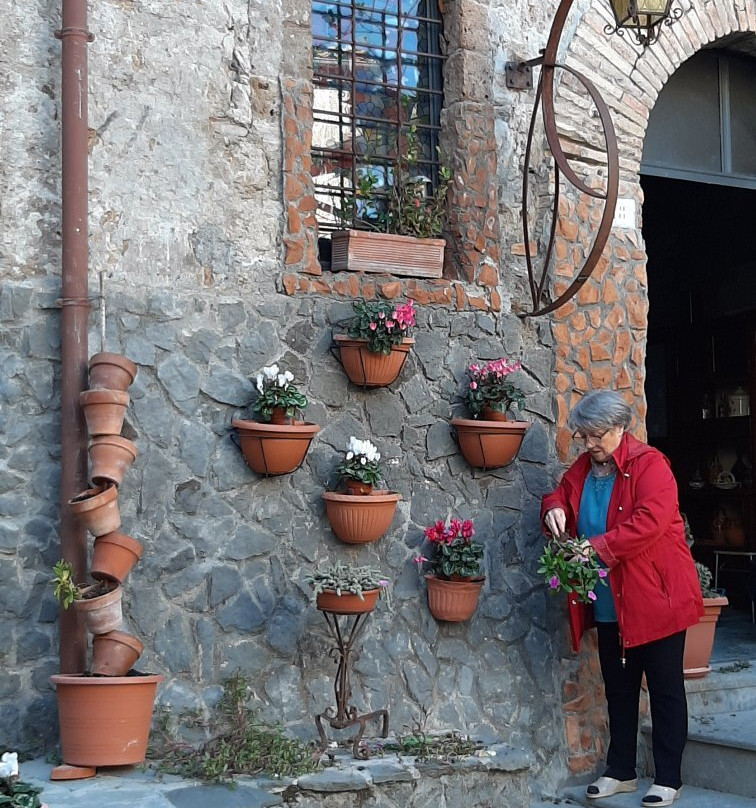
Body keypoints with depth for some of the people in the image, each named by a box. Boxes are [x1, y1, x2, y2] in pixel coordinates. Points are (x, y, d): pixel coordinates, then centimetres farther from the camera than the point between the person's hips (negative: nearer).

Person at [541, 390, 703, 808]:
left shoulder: (649, 464, -14)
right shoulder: (582, 467, 8)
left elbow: (649, 522, -25)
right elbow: (559, 495, 21)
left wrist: (598, 547, -28)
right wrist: (554, 508, -4)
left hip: (655, 599, -7)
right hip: (609, 605, 7)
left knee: (665, 688, 4)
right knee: (618, 688, 16)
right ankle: (621, 771, 27)